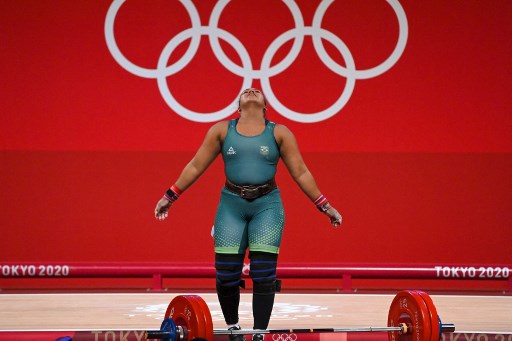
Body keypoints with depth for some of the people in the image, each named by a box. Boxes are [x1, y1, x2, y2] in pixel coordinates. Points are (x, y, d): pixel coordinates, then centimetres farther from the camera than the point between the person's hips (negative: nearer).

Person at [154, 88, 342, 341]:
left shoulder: (279, 133, 5)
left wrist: (325, 206, 1)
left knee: (263, 274, -8)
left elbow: (300, 172, 5)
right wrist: (169, 197, 8)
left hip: (267, 205, -1)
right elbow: (195, 166, 9)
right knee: (226, 274, -2)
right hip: (231, 205, 1)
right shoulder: (221, 130, 7)